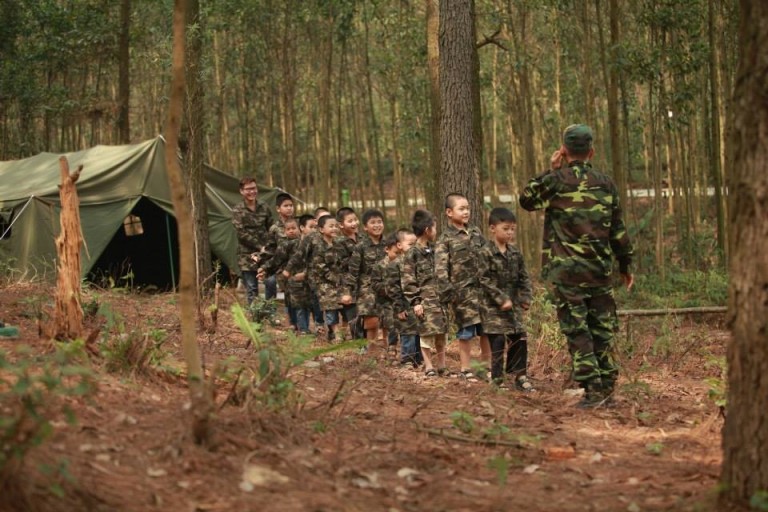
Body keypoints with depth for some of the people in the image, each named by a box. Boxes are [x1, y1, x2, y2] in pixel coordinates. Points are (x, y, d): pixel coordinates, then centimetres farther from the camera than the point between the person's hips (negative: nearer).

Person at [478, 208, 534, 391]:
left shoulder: (515, 253, 9)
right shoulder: (486, 253, -10)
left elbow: (523, 278, 14)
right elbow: (485, 280, -15)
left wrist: (525, 297, 2)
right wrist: (502, 299, -18)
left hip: (513, 304, 6)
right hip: (493, 305, -6)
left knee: (519, 339, 5)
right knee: (498, 341, -6)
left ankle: (519, 375, 15)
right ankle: (498, 379, 2)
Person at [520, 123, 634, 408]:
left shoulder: (556, 180, -6)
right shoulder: (606, 183, 6)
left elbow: (527, 199, 11)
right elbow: (618, 230, 10)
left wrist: (550, 171, 12)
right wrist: (626, 266, 20)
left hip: (566, 270, -3)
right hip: (600, 269, 3)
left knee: (576, 330, -1)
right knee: (602, 329, 11)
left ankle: (592, 388, -6)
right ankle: (606, 384, 13)